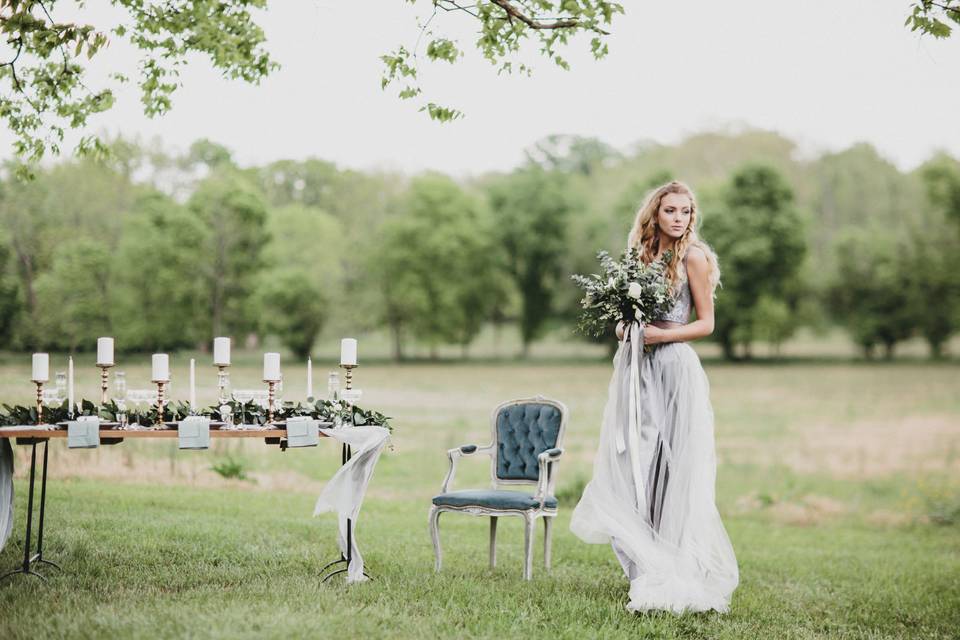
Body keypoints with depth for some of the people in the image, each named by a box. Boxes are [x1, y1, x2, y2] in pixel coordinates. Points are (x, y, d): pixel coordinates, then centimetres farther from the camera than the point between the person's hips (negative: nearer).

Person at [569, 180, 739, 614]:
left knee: (671, 472, -6)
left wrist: (661, 334, -15)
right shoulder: (642, 255, 15)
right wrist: (625, 330, 0)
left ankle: (683, 577, 2)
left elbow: (706, 323, -2)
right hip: (636, 370, 6)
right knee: (635, 469, 3)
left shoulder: (693, 257, -2)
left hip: (673, 368, -6)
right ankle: (653, 573, 11)